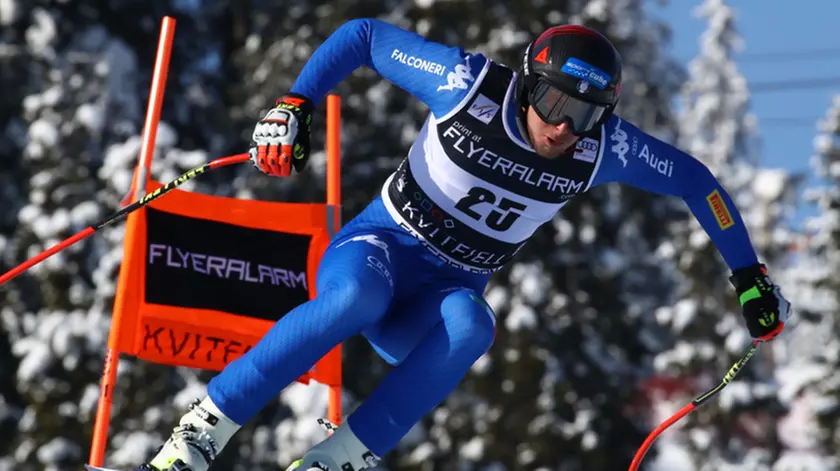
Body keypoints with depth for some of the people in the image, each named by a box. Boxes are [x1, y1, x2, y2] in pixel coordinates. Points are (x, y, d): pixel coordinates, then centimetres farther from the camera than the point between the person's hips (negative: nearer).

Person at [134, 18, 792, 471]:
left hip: (449, 294, 3)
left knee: (470, 325, -37)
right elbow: (363, 36, -5)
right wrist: (294, 106, -15)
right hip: (379, 249, -3)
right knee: (356, 299, -41)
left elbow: (696, 181, 6)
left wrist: (750, 277, 11)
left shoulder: (603, 149, -10)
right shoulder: (471, 86, -17)